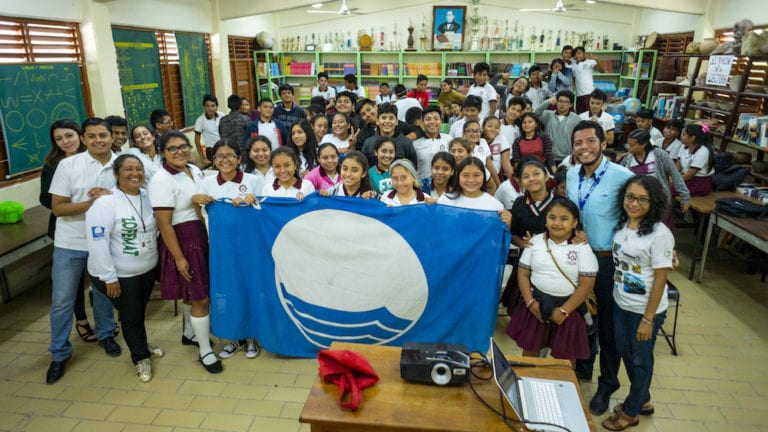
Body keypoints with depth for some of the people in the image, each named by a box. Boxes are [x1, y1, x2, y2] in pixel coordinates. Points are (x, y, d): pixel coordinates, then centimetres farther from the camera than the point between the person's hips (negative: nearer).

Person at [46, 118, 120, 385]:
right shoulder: (67, 165, -11)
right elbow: (57, 208, -11)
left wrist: (110, 197, -19)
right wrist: (92, 202, -24)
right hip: (70, 243, -1)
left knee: (103, 293, 18)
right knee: (62, 300, 6)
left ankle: (105, 335, 40)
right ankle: (59, 354, 23)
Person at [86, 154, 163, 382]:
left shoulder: (148, 196, 0)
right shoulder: (104, 202, -20)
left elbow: (155, 228, 12)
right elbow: (97, 243, -21)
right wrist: (109, 278, -20)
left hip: (148, 269, 5)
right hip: (120, 275, -5)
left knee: (140, 312, 21)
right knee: (131, 317, 10)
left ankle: (142, 347, 45)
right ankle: (140, 357, 31)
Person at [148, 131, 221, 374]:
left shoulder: (195, 170, 6)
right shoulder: (162, 180, -16)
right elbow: (164, 223, -18)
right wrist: (179, 257, -18)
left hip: (202, 237, 7)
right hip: (182, 242, -7)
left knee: (193, 291, 20)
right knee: (202, 298, -2)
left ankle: (190, 333, 42)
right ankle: (205, 351, 13)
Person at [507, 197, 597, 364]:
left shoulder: (582, 248, -8)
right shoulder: (535, 242, 0)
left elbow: (586, 285, -9)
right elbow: (523, 273, 2)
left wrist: (564, 311, -13)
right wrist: (530, 302, -9)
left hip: (567, 306, -2)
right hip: (537, 303, 2)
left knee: (565, 357, 8)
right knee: (530, 352, 11)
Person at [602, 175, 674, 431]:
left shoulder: (660, 234, -22)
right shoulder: (623, 225, -3)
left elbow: (660, 279, -19)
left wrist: (648, 319, -16)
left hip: (645, 310, -6)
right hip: (620, 304, 7)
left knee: (641, 360, 14)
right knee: (626, 353, 22)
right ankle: (642, 400, 45)